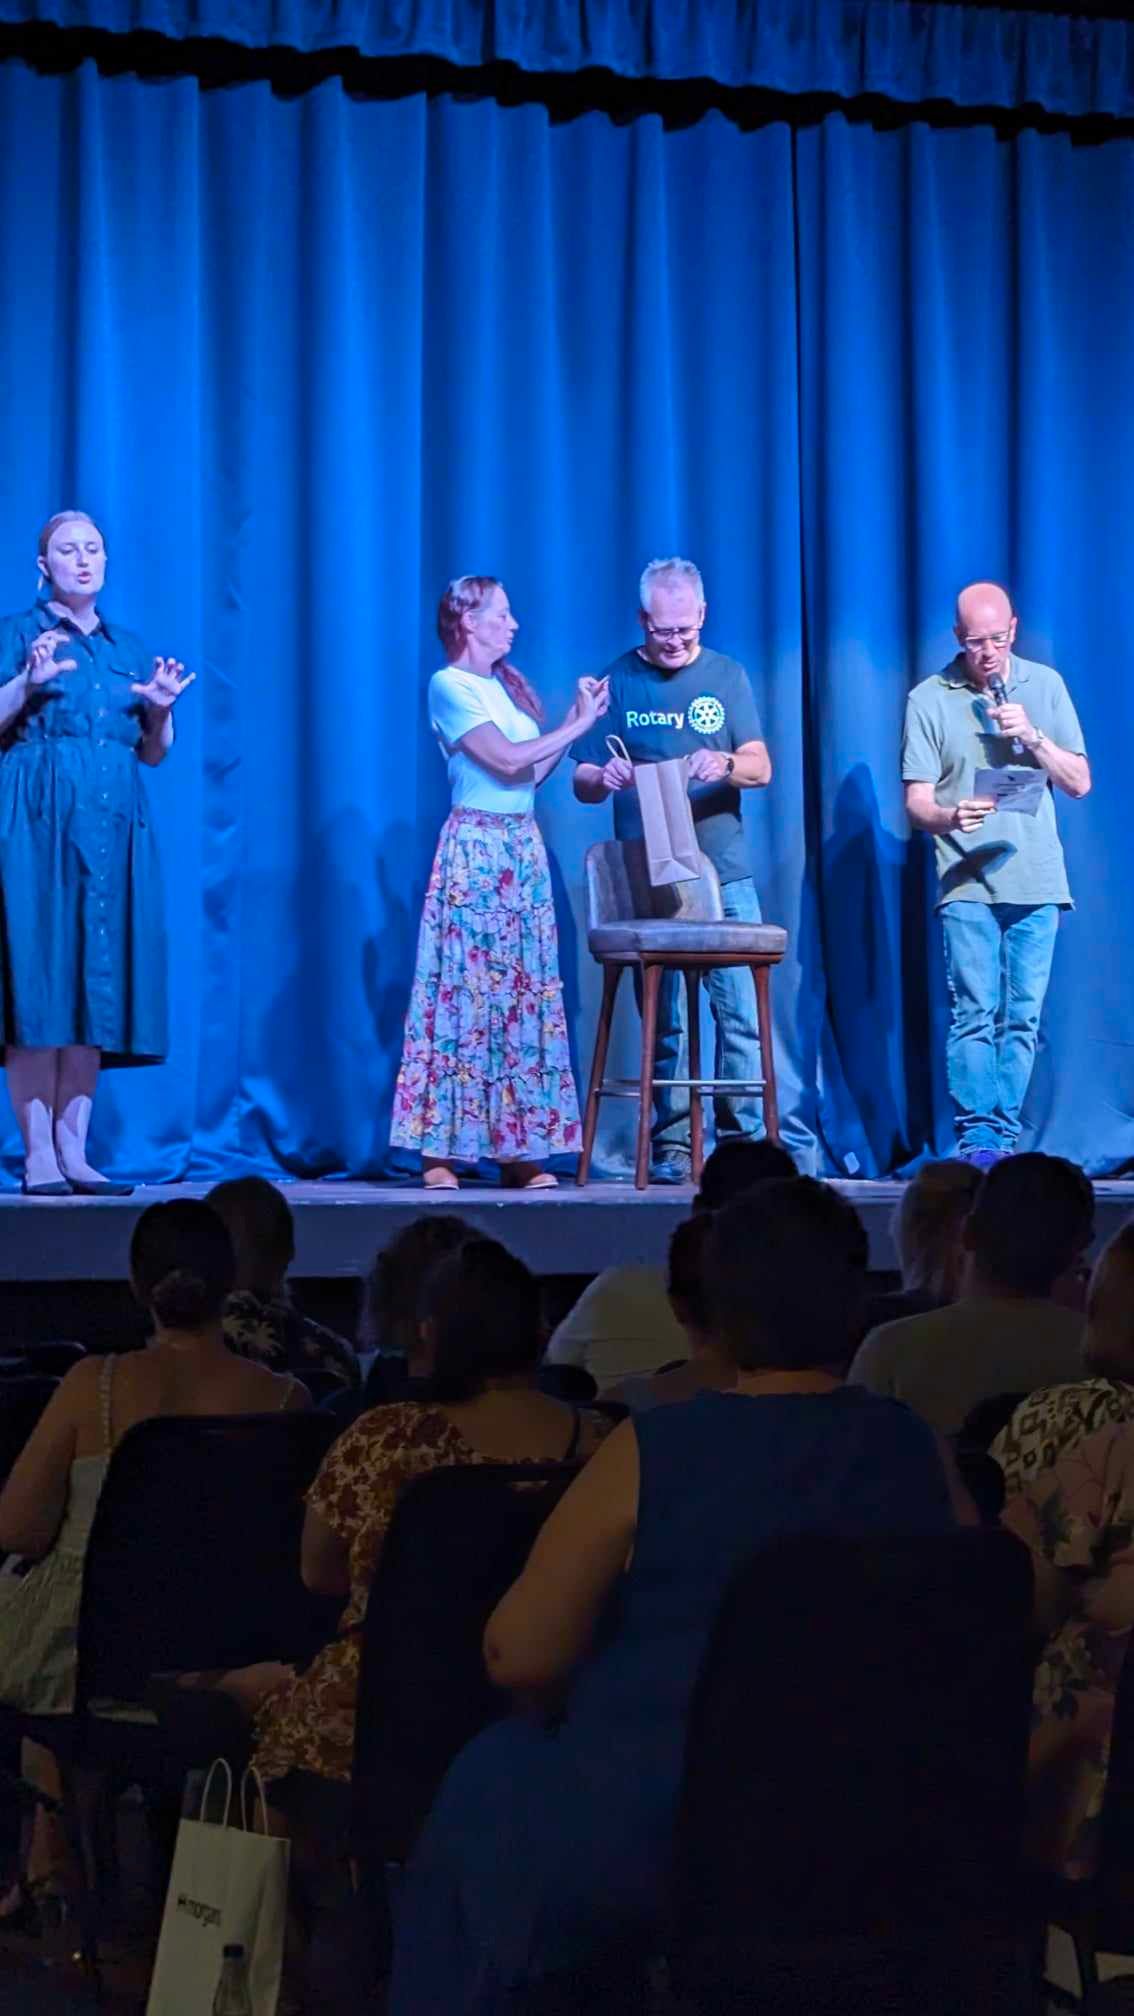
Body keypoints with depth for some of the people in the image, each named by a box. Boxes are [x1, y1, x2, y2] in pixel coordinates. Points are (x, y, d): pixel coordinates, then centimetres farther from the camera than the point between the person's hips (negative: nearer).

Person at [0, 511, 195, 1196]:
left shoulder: (129, 646, 18)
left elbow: (154, 753, 19)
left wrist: (162, 707, 1)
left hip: (114, 828, 5)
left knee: (97, 984, 1)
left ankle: (74, 1149, 3)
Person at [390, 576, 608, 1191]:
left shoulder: (509, 684, 16)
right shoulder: (450, 686, -8)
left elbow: (535, 773, 15)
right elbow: (507, 760, -16)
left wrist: (575, 724, 7)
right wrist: (577, 725, -9)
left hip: (522, 847, 8)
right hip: (475, 847, -8)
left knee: (525, 993, 4)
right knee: (464, 989, -8)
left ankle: (519, 1147, 5)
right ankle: (440, 1150, -5)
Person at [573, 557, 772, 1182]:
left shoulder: (726, 675, 8)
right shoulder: (617, 682, 7)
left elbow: (761, 768, 0)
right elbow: (582, 784, 6)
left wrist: (725, 766, -23)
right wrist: (604, 778, -18)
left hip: (724, 873, 0)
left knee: (741, 1013, -6)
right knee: (663, 1021, 1)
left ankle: (744, 1142, -2)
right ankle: (671, 1146, 3)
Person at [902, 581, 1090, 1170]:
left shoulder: (1044, 685, 10)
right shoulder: (930, 699, 4)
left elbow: (1079, 783, 8)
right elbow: (916, 801, 0)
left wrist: (1032, 735, -7)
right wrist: (950, 817, -21)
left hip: (1036, 880, 2)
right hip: (967, 884, -2)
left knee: (1023, 1017, 1)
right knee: (973, 1014, -9)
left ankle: (1004, 1135, 6)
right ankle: (976, 1136, -7)